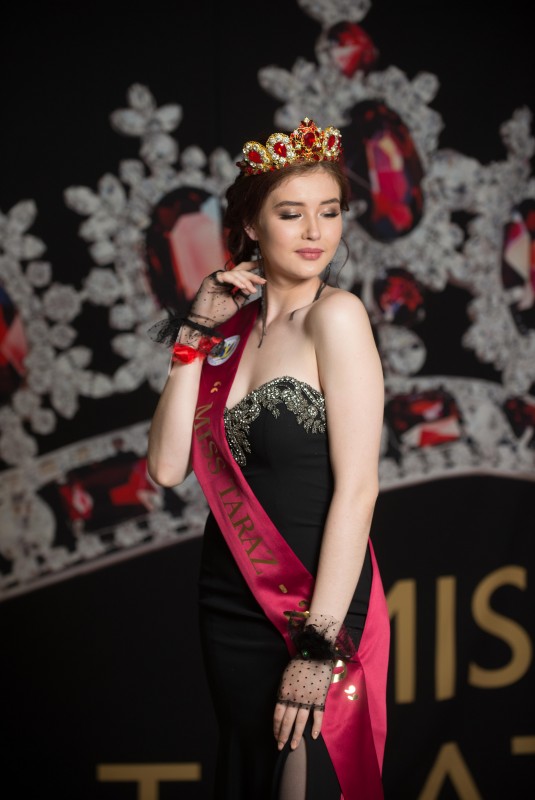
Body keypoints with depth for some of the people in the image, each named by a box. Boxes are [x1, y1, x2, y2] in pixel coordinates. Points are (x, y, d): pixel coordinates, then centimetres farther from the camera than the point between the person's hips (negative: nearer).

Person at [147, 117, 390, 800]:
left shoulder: (335, 316, -12)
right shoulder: (235, 323, 6)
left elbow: (357, 487, -17)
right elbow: (167, 467, -3)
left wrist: (318, 647, -19)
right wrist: (198, 333, -7)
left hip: (316, 608, -6)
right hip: (230, 607, 7)